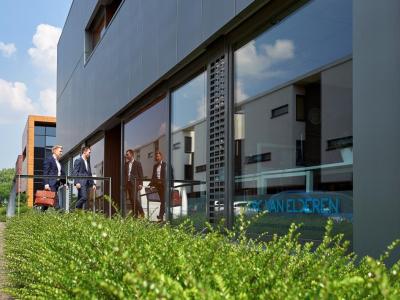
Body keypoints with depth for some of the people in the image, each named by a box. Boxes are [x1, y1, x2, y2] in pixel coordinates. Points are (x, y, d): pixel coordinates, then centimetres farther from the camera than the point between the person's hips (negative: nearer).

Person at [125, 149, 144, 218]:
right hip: (128, 183, 5)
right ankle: (135, 214, 9)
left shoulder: (137, 163, 2)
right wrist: (125, 183, 4)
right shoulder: (126, 164, 15)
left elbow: (140, 174, -2)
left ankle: (141, 212, -7)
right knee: (131, 199, 4)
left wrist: (140, 184, -9)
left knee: (134, 198, -17)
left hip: (134, 183, -5)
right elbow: (125, 173, 14)